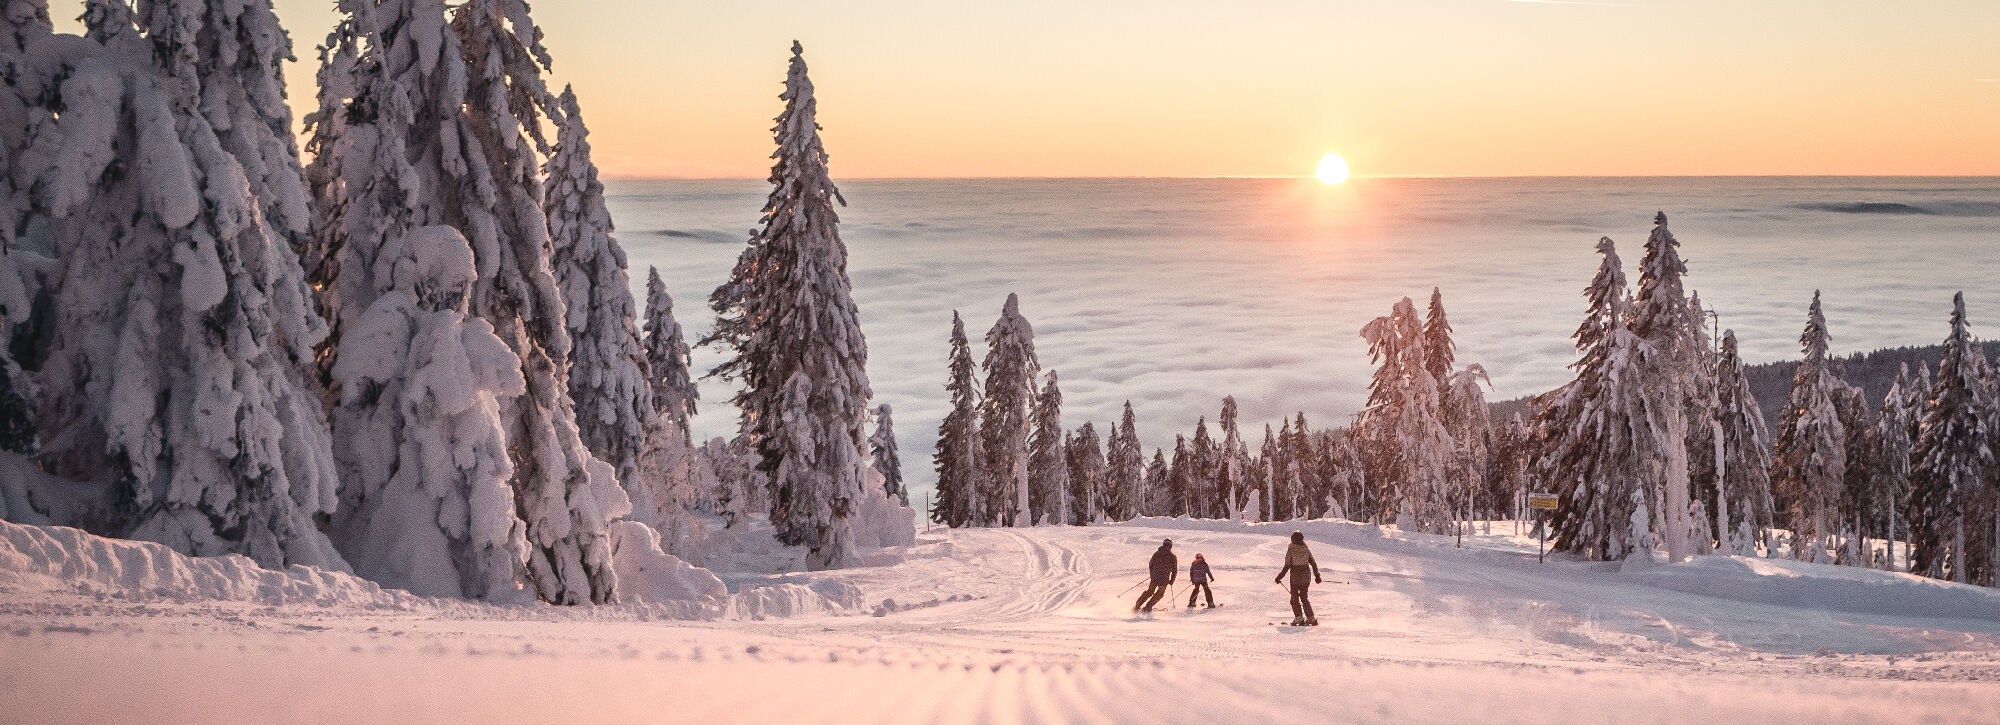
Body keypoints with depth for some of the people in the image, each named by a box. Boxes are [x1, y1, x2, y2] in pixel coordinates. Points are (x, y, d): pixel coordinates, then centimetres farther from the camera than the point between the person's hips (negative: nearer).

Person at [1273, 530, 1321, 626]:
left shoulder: (1291, 550, -11)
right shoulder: (1306, 549, 1)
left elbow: (1287, 566, -13)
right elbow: (1313, 563, 5)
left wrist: (1279, 577, -5)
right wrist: (1317, 575, 17)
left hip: (1295, 576, -4)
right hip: (1306, 575, 4)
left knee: (1294, 598, 7)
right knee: (1304, 598, 15)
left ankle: (1299, 617, -5)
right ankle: (1311, 618, 11)